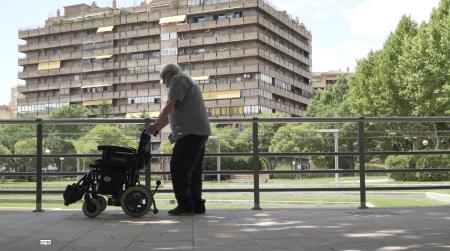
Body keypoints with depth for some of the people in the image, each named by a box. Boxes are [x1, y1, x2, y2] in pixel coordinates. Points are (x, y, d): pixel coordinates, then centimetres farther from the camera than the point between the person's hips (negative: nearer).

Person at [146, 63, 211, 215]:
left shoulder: (178, 79, -1)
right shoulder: (186, 81, 30)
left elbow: (170, 105, -14)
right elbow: (172, 114, 27)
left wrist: (156, 125, -10)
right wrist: (157, 129, 20)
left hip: (190, 132, -10)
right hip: (199, 132, 10)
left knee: (179, 167, -10)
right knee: (193, 169, 10)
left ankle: (185, 205, -11)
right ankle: (197, 205, 11)